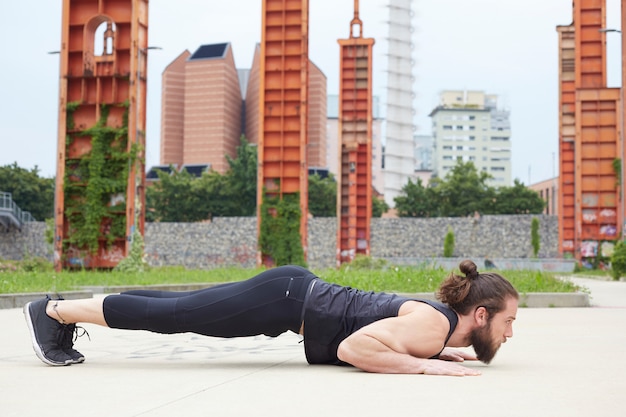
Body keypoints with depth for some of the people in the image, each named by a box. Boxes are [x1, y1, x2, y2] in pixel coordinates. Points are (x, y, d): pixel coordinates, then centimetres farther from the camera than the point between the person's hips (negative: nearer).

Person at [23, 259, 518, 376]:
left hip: (296, 292, 8)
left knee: (178, 308, 16)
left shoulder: (439, 318, 5)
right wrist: (427, 364, -28)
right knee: (169, 315, 3)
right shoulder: (434, 325, -22)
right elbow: (353, 347, -33)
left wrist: (436, 352, 11)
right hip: (287, 297, -8)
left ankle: (67, 309, 29)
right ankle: (54, 312, 17)